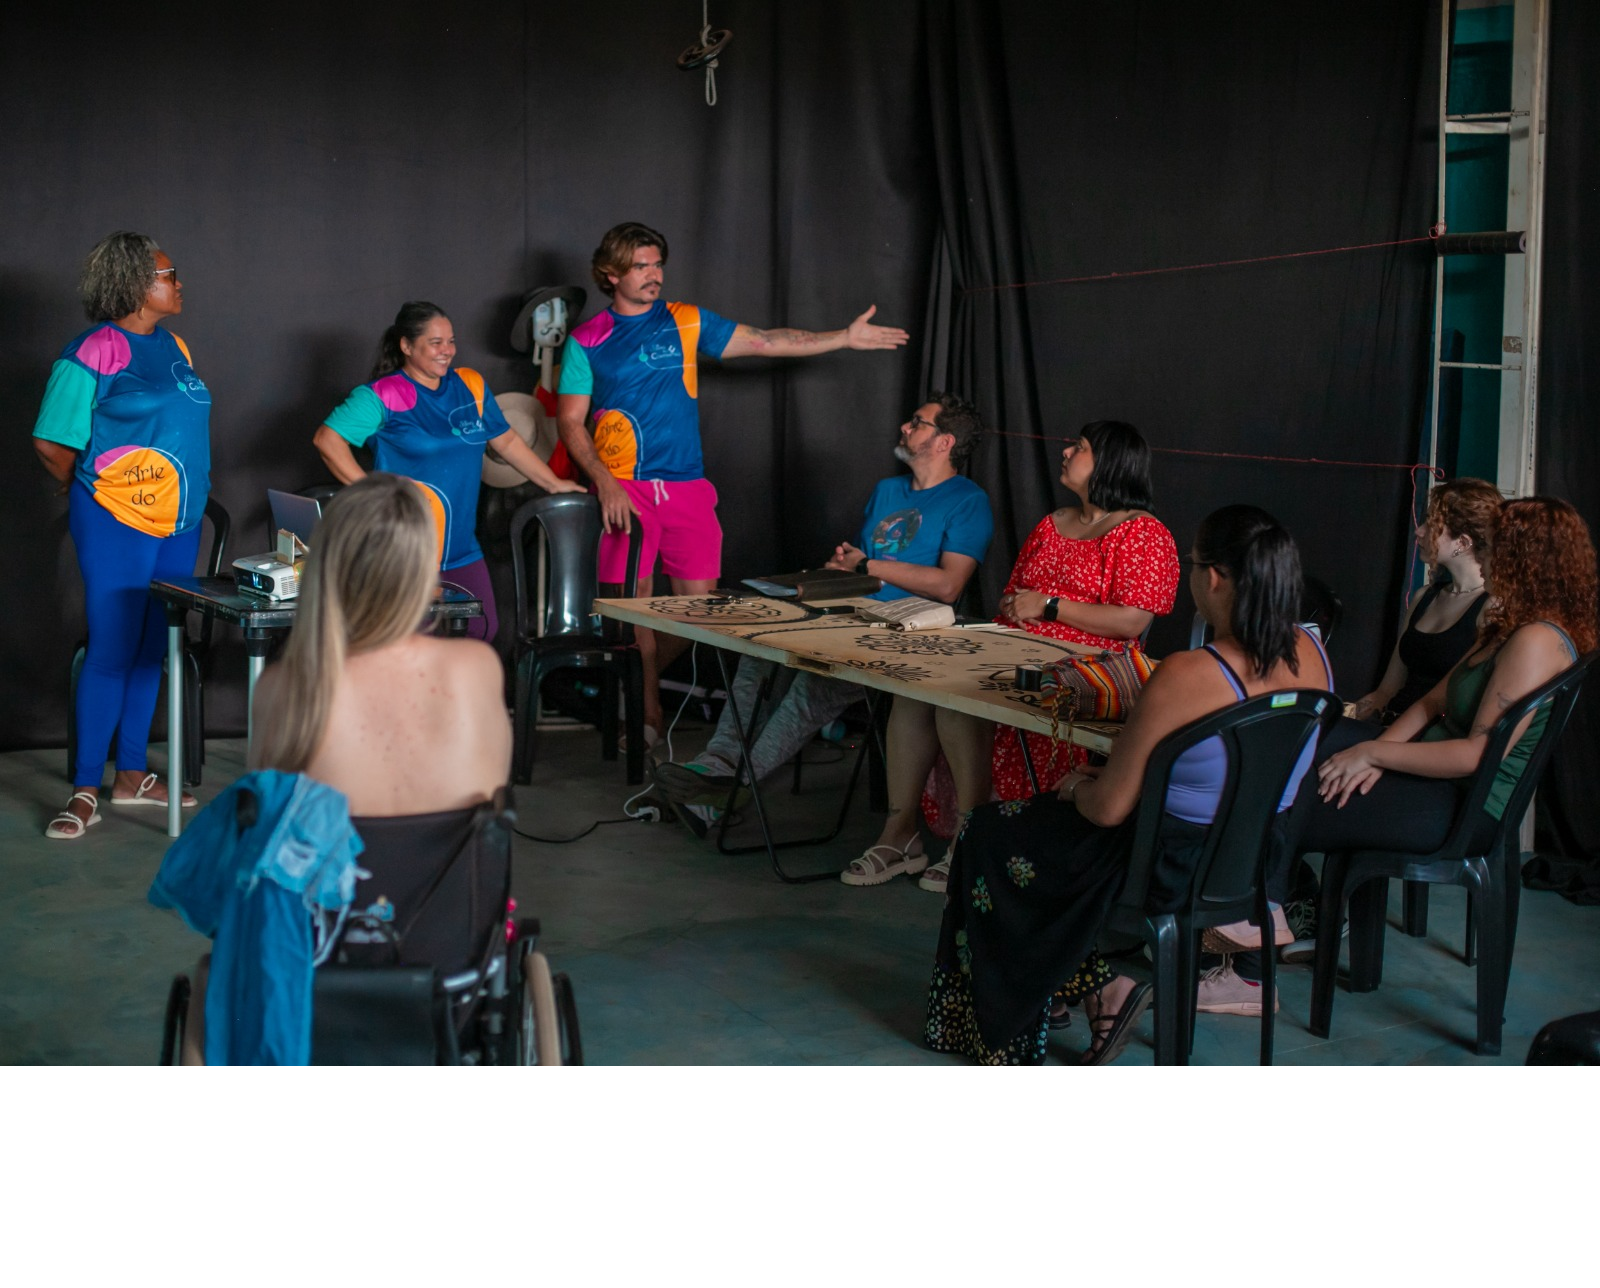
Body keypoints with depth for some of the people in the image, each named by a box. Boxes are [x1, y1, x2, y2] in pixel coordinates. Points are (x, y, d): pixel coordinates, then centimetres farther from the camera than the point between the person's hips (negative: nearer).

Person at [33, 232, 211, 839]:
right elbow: (52, 444, -11)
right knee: (111, 652, -6)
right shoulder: (95, 351, -12)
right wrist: (92, 494, 3)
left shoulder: (172, 346, 12)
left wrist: (192, 489, 15)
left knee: (151, 648, 11)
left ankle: (132, 774, 21)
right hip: (118, 523, -7)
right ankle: (85, 791, 1)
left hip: (179, 522, 7)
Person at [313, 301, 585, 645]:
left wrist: (553, 483, 20)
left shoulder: (470, 386, 11)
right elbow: (327, 439, -13)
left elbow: (506, 441, 21)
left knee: (484, 630, 4)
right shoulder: (383, 396, -7)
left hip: (461, 549, 6)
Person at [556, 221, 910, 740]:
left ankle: (638, 681, 21)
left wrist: (845, 338, 7)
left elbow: (764, 342, 11)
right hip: (624, 489, -3)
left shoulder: (687, 322, 10)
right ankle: (648, 707, 11)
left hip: (686, 486, 3)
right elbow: (570, 421, 2)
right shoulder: (588, 340, 4)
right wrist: (605, 483, -11)